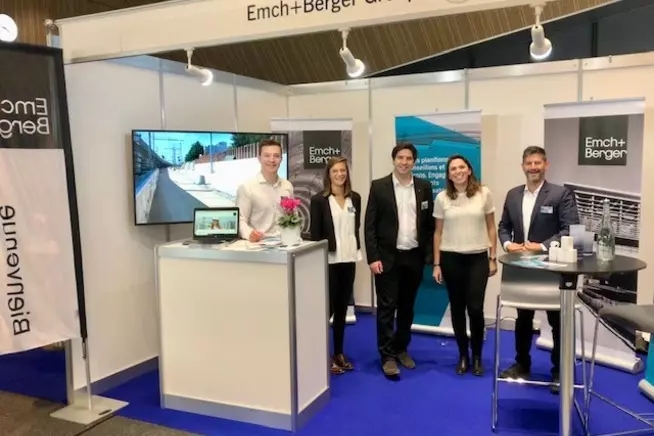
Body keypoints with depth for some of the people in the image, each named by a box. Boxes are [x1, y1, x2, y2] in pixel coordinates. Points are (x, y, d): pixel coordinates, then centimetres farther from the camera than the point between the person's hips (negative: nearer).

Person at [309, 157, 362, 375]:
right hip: (329, 261, -4)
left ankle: (339, 353, 24)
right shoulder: (319, 200, -6)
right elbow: (314, 233, -7)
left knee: (342, 308, 12)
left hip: (348, 260, 5)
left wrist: (358, 251, 11)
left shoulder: (355, 198, 8)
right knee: (328, 308, 1)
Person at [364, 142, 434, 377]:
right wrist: (373, 257, -11)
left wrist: (428, 255, 2)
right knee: (387, 307, 1)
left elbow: (430, 224, 7)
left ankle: (401, 349, 28)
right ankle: (387, 356, 9)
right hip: (387, 257, -3)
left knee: (407, 307, 13)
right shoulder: (379, 186, -4)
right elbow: (370, 225, -5)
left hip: (414, 257, 3)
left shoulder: (424, 187, 5)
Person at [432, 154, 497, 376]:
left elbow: (491, 228, 6)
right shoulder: (442, 198, 0)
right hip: (451, 258, 1)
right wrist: (436, 264, 2)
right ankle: (463, 355, 24)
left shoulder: (484, 193, 0)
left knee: (475, 308, -5)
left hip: (478, 258, -1)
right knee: (457, 308, 8)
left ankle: (477, 356, 17)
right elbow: (438, 232, 4)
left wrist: (493, 258, 3)